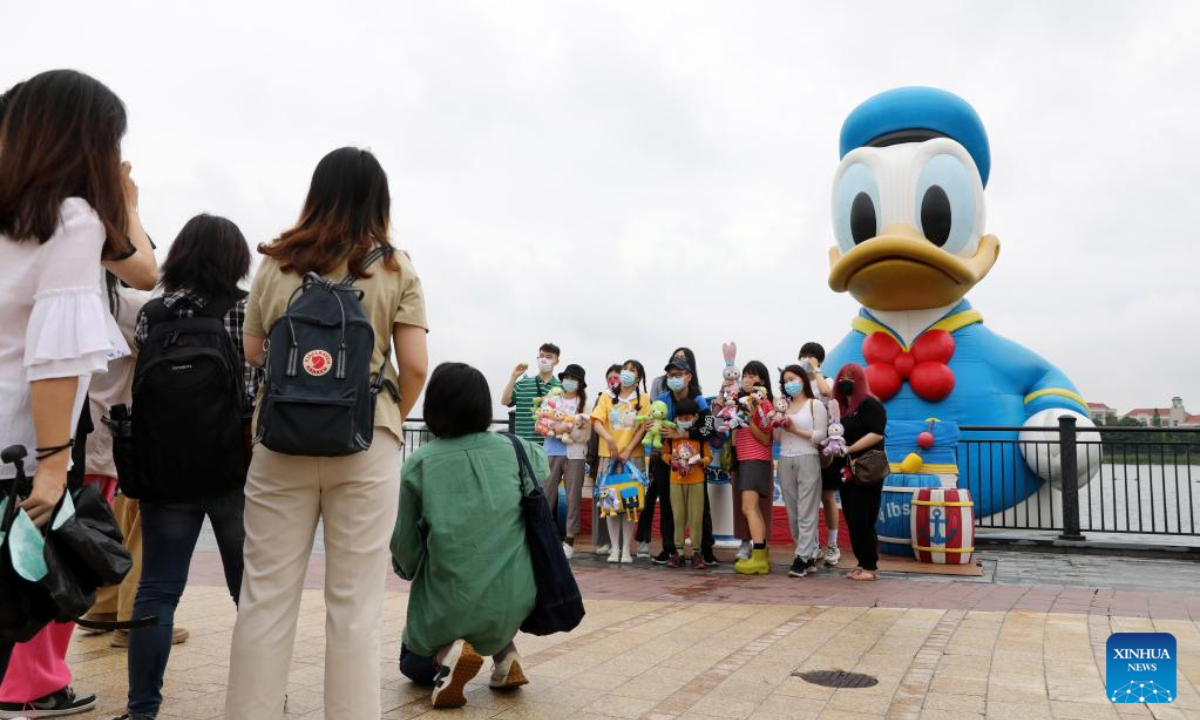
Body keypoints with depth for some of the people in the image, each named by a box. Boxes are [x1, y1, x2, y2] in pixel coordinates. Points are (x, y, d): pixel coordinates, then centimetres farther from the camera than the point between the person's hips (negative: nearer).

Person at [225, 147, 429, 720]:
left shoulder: (276, 265, 5)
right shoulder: (396, 270, 1)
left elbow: (252, 354, 10)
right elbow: (415, 366, -4)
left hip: (282, 441, 2)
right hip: (366, 443, -1)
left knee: (265, 595, 9)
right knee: (354, 602, 5)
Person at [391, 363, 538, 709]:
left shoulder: (419, 464, -8)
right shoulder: (518, 451, -2)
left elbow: (404, 548, -1)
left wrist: (409, 569, 21)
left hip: (447, 605, -2)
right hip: (513, 600, 2)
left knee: (413, 662, 30)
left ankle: (445, 654, -3)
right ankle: (505, 651, 17)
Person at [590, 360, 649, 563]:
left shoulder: (643, 399, 6)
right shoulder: (607, 397, 8)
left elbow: (643, 428, -2)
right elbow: (596, 422, -3)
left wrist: (628, 450, -12)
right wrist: (609, 438, -22)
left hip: (633, 456, -1)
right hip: (609, 455, 1)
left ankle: (627, 548, 6)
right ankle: (615, 547, 8)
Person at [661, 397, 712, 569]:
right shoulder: (672, 435, 4)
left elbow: (709, 456, 1)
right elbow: (665, 453, 10)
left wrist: (700, 461, -18)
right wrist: (671, 460, -9)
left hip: (696, 481, -2)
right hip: (676, 480, 2)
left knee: (696, 517, -1)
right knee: (678, 517, 6)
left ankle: (696, 553, 7)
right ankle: (679, 552, 12)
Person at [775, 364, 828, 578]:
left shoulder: (815, 404, 2)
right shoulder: (783, 406, 16)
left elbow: (821, 435, -8)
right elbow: (778, 438, 14)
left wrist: (795, 430, -11)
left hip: (807, 460, -6)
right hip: (785, 462, 6)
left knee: (806, 512, -6)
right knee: (792, 513, 8)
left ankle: (802, 558, -5)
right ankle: (810, 555, 18)